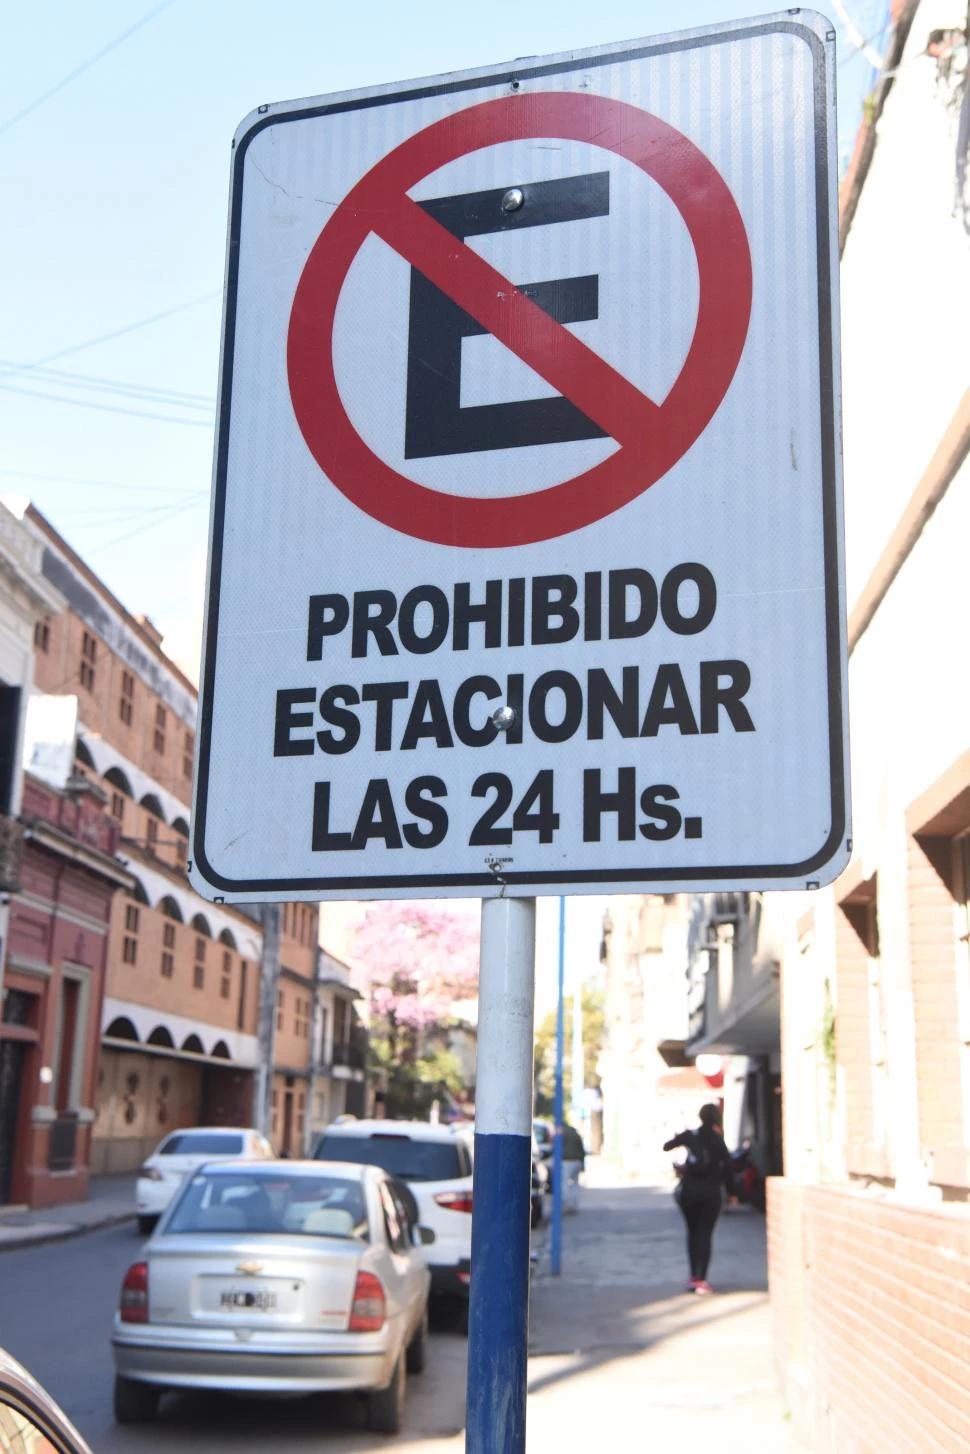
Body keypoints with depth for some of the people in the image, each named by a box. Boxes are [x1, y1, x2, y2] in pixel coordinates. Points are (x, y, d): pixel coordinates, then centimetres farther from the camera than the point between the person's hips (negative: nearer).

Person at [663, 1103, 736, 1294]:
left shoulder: (690, 1135, -1)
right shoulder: (718, 1141, -6)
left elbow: (667, 1147, 7)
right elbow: (727, 1167, -6)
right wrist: (731, 1192, 4)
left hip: (688, 1191, 2)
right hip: (710, 1192, -2)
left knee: (693, 1233, 17)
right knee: (705, 1235, 1)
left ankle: (694, 1277, 18)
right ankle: (701, 1280, -7)